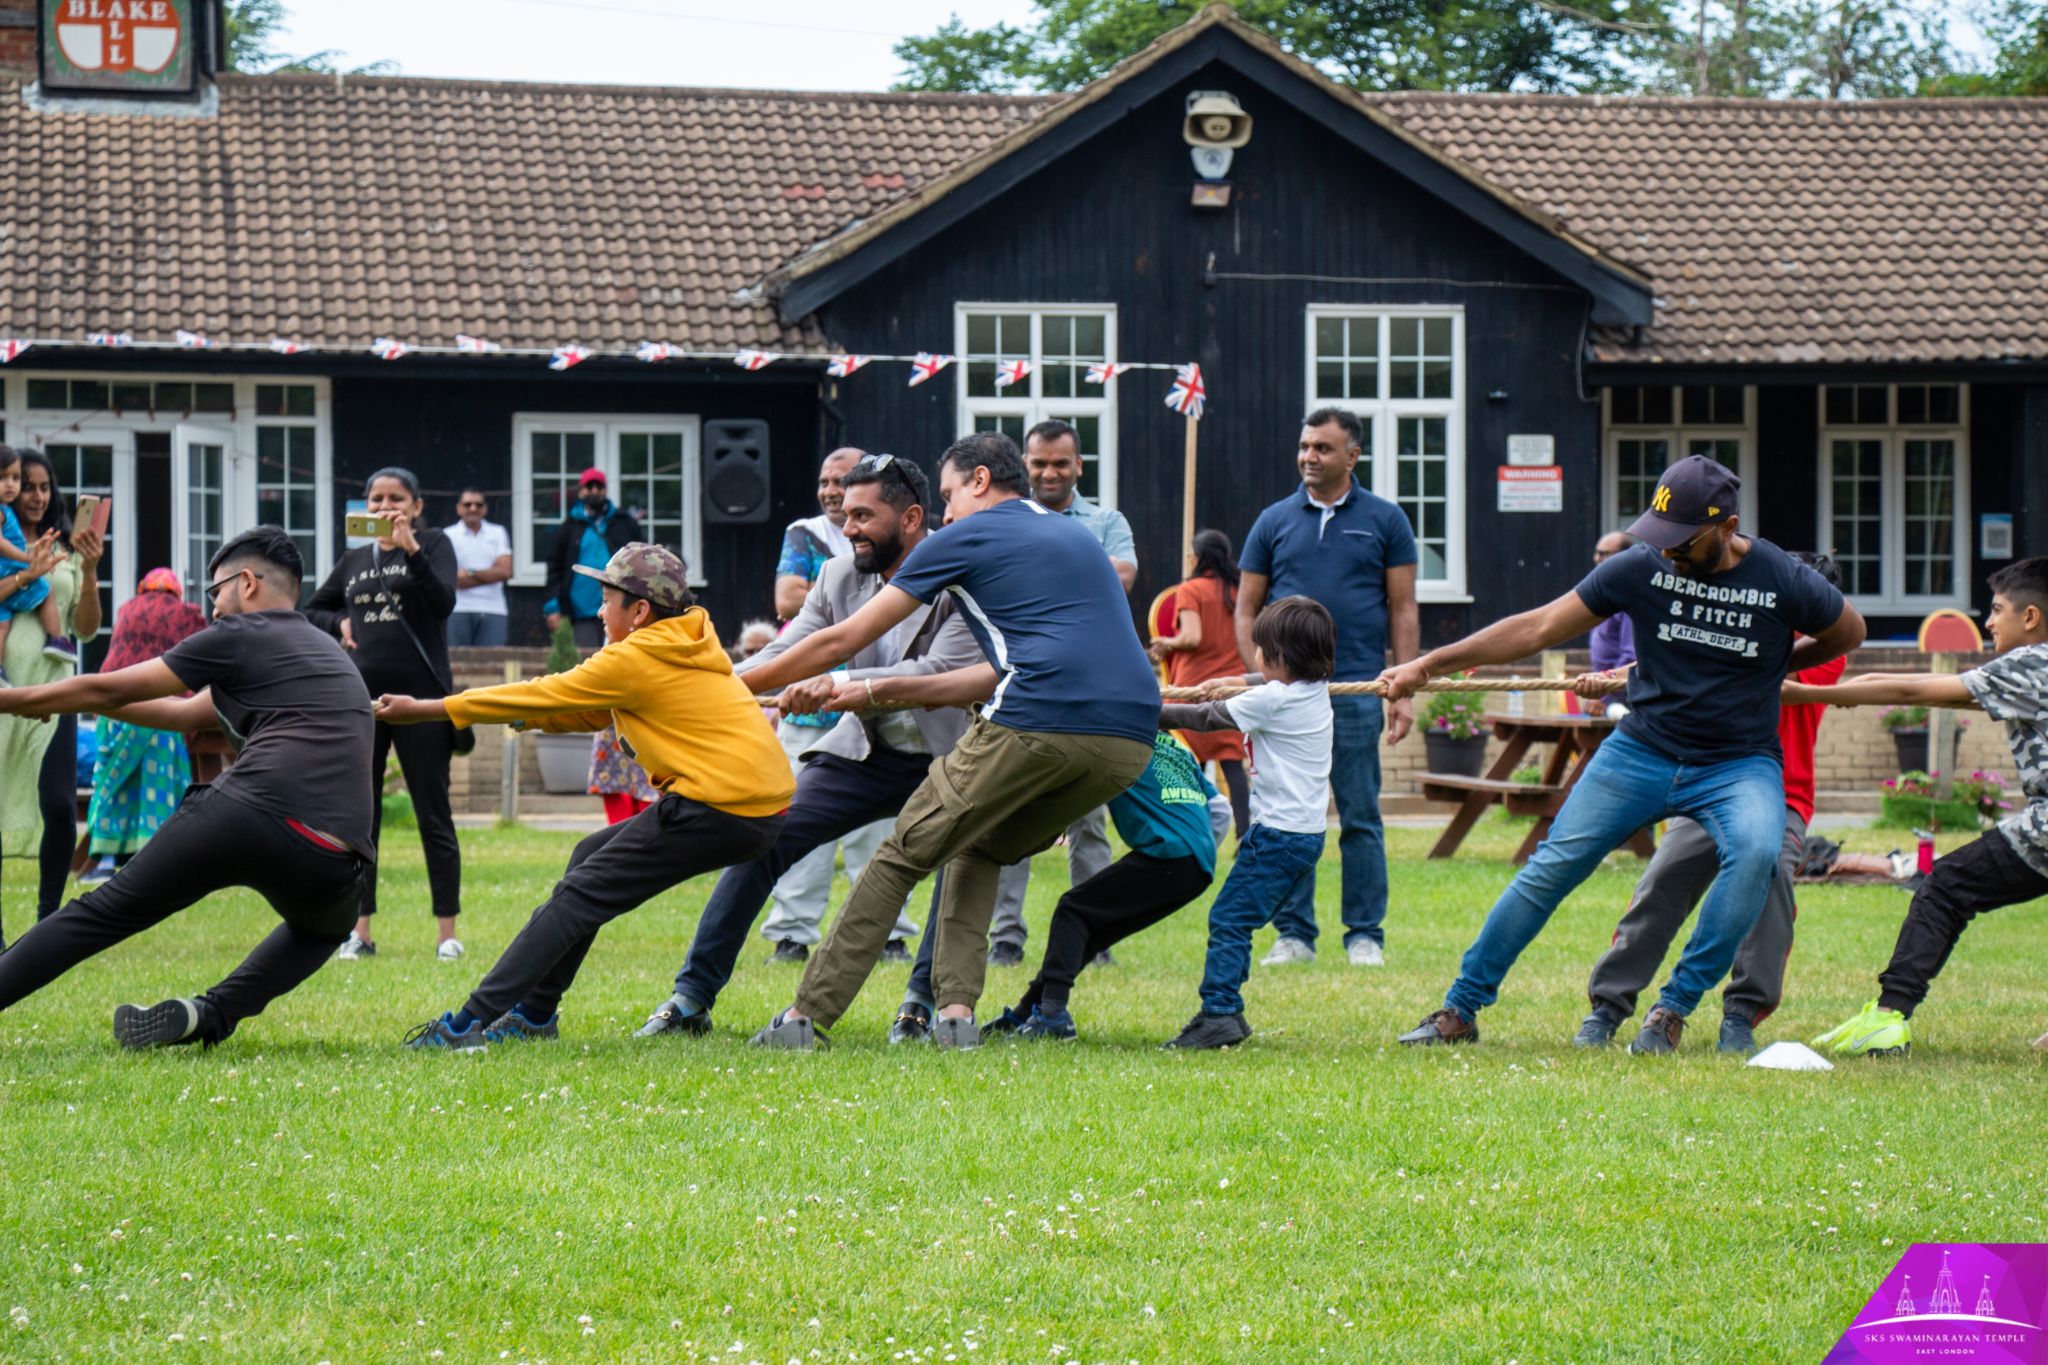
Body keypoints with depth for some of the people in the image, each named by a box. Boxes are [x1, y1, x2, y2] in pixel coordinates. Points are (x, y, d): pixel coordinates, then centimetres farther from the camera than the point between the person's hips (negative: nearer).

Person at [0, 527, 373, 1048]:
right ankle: (213, 1013, 11)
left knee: (102, 914, 8)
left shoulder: (242, 635, 10)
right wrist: (83, 702, 47)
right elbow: (188, 713, 40)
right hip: (331, 865, 5)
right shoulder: (327, 651, 32)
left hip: (246, 815, -5)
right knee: (324, 927, 35)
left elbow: (107, 691, 13)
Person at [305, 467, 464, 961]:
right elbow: (311, 611, 25)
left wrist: (410, 549, -23)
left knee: (433, 816, -1)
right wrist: (339, 623, 4)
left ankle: (448, 933, 3)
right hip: (360, 698, 4)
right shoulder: (353, 560, 14)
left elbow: (444, 602, -14)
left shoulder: (433, 545, 3)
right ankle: (359, 932, 9)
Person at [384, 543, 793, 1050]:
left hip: (715, 807, -10)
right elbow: (589, 714, 26)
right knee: (591, 856, 22)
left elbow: (544, 697, -3)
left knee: (578, 898, -7)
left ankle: (471, 1022, -10)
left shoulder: (634, 660, -9)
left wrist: (424, 710, 3)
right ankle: (534, 1014, 24)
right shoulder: (688, 643, 19)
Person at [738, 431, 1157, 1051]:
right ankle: (956, 1009, 9)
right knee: (978, 851, 25)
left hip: (1037, 723, -6)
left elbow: (843, 639, 14)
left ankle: (808, 1013, 3)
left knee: (902, 856, 6)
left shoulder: (967, 537, 12)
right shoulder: (1078, 536, 30)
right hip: (1132, 738, 6)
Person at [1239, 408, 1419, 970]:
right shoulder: (1274, 522, 9)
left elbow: (1403, 611, 6)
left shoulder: (1384, 520, 6)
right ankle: (1294, 933, 10)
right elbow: (1246, 611, 11)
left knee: (1360, 818, 1)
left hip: (1357, 690, -2)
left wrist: (1404, 691, -2)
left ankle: (1365, 935, 7)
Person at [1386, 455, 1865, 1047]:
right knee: (1552, 865, -6)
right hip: (1641, 751, 2)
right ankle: (1461, 1009, 6)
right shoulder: (1640, 568, -7)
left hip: (1739, 764, -2)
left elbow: (1849, 633, 10)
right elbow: (1541, 627, -3)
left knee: (1756, 849, -31)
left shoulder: (1786, 583, -11)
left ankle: (1675, 1005, -19)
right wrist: (1430, 665, -6)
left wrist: (1772, 666, 6)